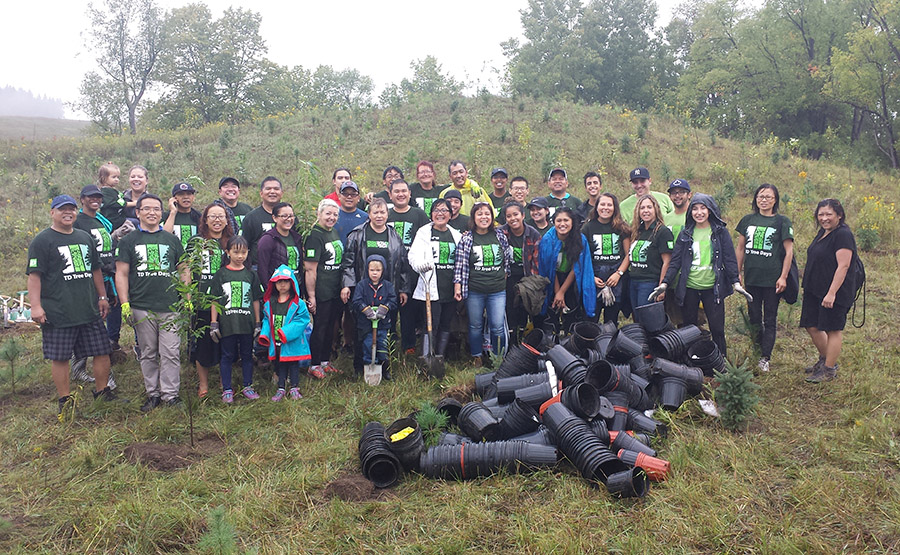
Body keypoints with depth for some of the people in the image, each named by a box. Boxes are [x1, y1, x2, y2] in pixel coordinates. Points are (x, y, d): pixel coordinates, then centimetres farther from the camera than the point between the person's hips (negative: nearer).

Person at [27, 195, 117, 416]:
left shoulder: (85, 238, 16)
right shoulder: (42, 241, -2)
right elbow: (34, 275, -8)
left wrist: (102, 296, 20)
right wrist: (35, 305, -15)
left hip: (90, 310, 5)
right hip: (58, 313, -5)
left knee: (102, 352, 7)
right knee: (60, 357, 2)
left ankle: (102, 392, 23)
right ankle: (65, 400, 14)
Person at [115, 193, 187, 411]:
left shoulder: (172, 240, 12)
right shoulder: (128, 241, 7)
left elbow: (183, 270, 15)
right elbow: (121, 274, 4)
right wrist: (125, 304, -5)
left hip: (170, 306, 1)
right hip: (142, 308, 0)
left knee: (170, 353, -2)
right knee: (148, 353, 7)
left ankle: (170, 394, 7)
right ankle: (153, 393, 18)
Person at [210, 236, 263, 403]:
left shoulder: (250, 275, 6)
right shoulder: (221, 274, 1)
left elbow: (256, 300, 10)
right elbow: (215, 300, 1)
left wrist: (258, 323, 8)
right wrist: (213, 323, -3)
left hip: (247, 323, 2)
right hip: (227, 324, -2)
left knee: (247, 355, 10)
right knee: (227, 356, 7)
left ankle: (247, 386, 22)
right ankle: (227, 389, 17)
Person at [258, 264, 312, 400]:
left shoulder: (298, 303, -11)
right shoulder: (269, 303, 4)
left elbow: (302, 320, -16)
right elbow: (267, 320, 10)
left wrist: (286, 332, -24)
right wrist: (264, 334, -4)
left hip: (292, 342, -4)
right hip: (276, 342, 4)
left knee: (293, 364, 8)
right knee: (280, 365, 14)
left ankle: (295, 389, 21)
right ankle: (281, 389, 25)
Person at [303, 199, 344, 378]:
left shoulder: (334, 232, 12)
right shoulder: (314, 236, -15)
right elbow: (310, 269, -18)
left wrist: (344, 288, 16)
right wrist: (311, 296, -19)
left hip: (336, 291, 8)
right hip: (321, 293, -8)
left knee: (331, 326, 16)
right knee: (319, 327, 1)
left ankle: (325, 361, 28)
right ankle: (314, 365, 13)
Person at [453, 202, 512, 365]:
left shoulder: (500, 236, 4)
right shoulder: (466, 239, -2)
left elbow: (508, 260, 14)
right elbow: (460, 264, -2)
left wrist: (504, 276, 9)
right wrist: (457, 287, -6)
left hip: (497, 291, 1)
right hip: (474, 292, -1)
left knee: (498, 327, -1)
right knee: (475, 326, 11)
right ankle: (476, 357, 28)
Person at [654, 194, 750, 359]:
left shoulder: (720, 232, 3)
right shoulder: (685, 234, 7)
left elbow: (730, 259, 2)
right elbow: (675, 261, 6)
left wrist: (735, 282, -10)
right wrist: (665, 283, -4)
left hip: (713, 288, -1)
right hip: (689, 288, 2)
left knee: (717, 329, -1)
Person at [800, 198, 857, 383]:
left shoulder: (843, 235, -16)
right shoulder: (823, 232, 13)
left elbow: (843, 266, -21)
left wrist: (832, 293, -24)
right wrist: (807, 288, 22)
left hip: (835, 292, -9)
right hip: (814, 290, 9)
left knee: (833, 330, 1)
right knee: (812, 327, 13)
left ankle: (829, 369, 11)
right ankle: (824, 359, 32)